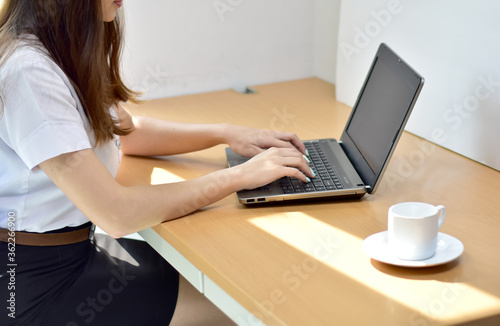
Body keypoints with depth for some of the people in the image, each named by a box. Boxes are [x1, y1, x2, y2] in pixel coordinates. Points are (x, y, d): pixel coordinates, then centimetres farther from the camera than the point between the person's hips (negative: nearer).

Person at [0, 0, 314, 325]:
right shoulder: (28, 72, -27)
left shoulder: (67, 50, 2)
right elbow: (117, 214, -29)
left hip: (78, 244, 8)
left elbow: (127, 130, 18)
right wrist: (240, 176, -21)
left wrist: (225, 133, 4)